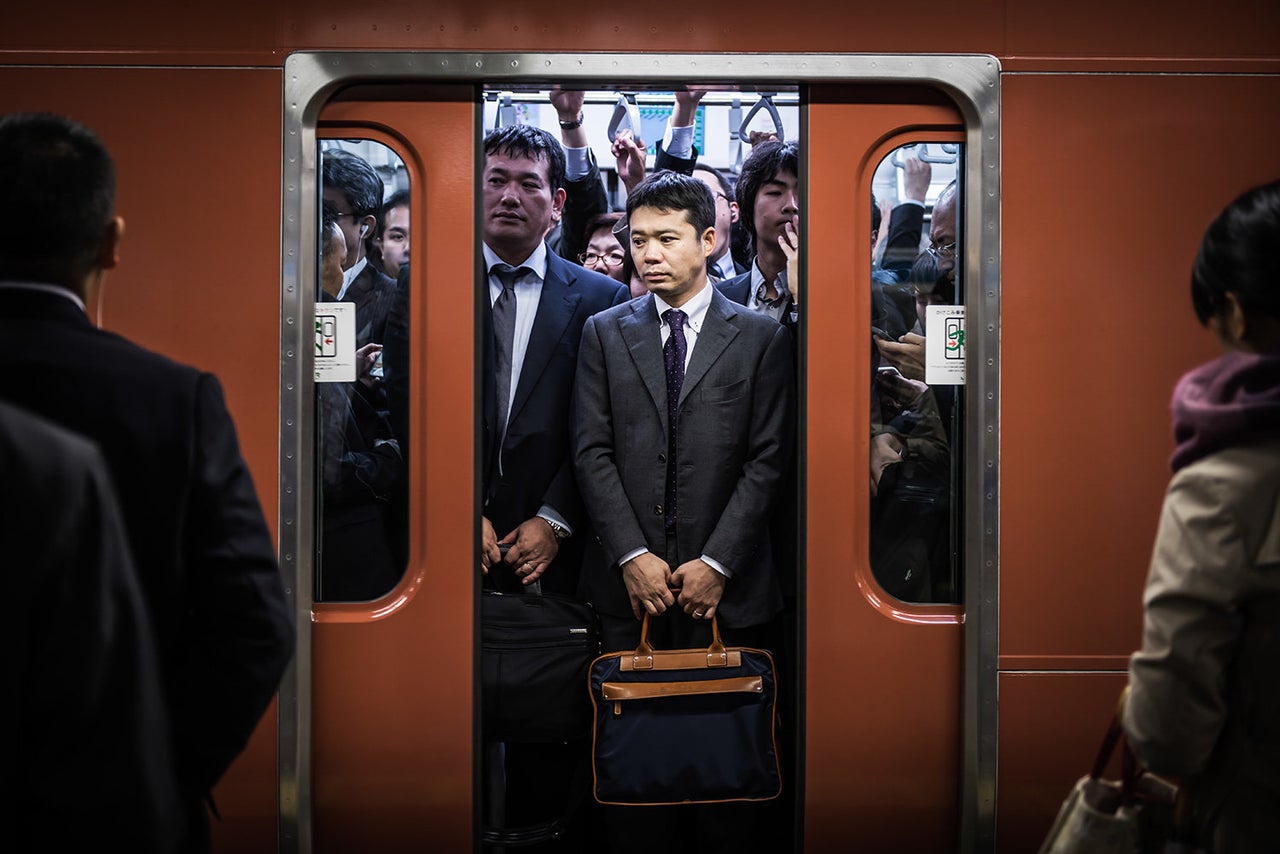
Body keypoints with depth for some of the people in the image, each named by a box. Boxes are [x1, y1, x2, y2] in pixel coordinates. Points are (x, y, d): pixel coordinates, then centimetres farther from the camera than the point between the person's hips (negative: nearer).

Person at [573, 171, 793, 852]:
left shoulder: (761, 337, 4)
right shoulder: (605, 333, 10)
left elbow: (767, 459, -1)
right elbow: (593, 453, 3)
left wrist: (717, 563, -9)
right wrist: (632, 556, -7)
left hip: (726, 583, -1)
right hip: (631, 578, 1)